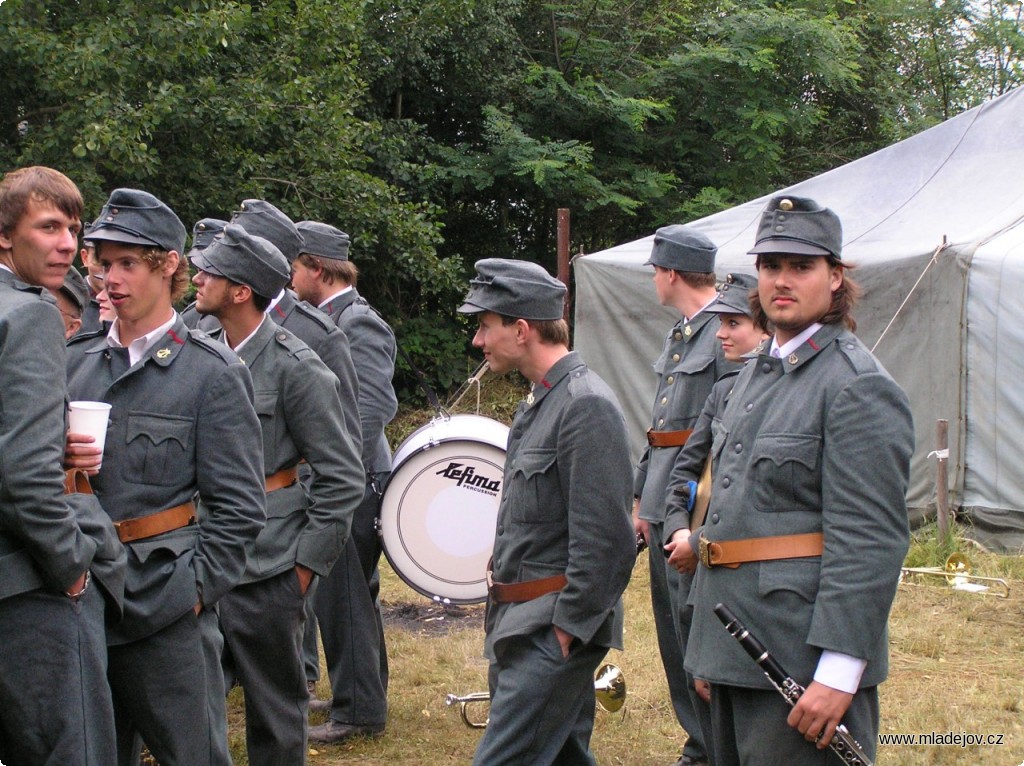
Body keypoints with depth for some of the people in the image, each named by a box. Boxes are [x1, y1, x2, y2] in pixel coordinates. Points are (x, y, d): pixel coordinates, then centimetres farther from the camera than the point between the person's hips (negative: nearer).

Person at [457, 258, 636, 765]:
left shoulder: (587, 405, -17)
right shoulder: (539, 401, 14)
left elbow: (607, 539, -22)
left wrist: (567, 629, -19)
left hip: (556, 628, -10)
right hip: (519, 621, 10)